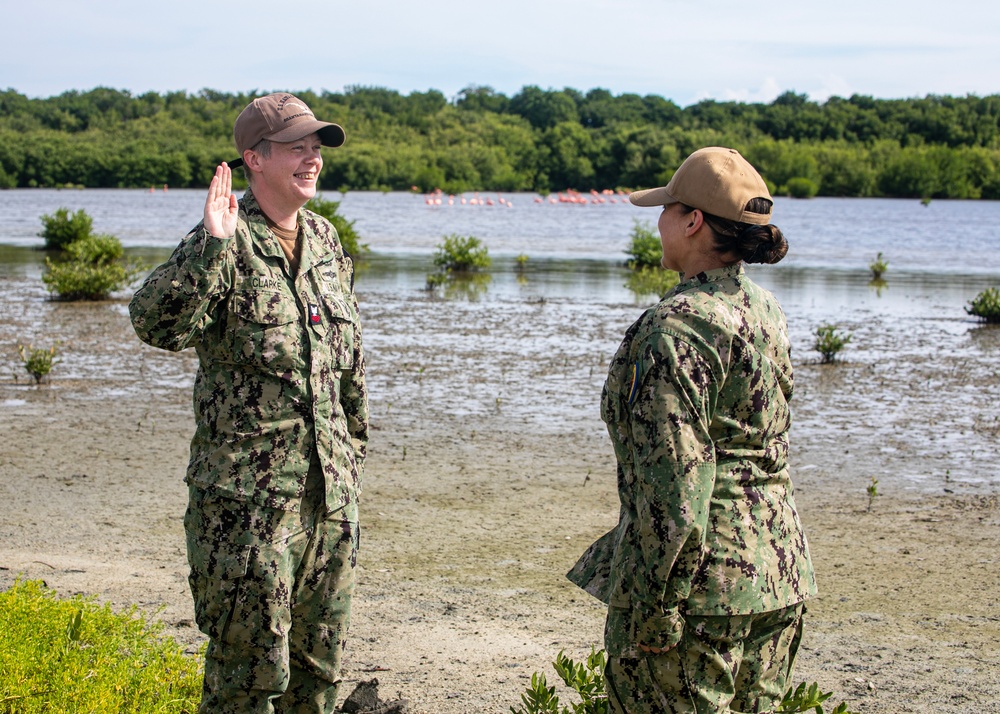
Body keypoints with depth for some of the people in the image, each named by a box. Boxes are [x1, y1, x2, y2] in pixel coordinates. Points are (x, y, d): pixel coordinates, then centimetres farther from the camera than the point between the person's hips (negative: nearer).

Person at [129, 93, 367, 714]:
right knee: (250, 656, 0)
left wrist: (355, 447, 20)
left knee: (322, 651, 15)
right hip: (248, 487, -6)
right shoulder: (224, 246, -10)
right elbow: (157, 324, -27)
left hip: (330, 483, 7)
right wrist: (213, 245, -34)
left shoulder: (325, 240, 11)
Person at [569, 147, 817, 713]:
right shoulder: (768, 312, 10)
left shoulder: (676, 328, -17)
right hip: (779, 569, 9)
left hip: (702, 583, -9)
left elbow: (674, 483, -21)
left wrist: (654, 610, -17)